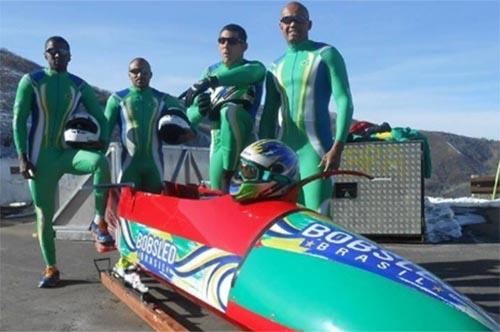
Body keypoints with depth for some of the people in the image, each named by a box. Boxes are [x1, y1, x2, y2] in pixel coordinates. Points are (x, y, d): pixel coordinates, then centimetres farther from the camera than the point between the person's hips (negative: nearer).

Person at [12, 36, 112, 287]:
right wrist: (22, 156, -8)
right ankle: (51, 269, 19)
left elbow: (100, 118, 10)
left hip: (69, 152, 1)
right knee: (44, 214, 3)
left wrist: (101, 142, -8)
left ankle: (99, 221, -19)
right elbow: (19, 121, -1)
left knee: (101, 162, -32)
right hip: (41, 157, 0)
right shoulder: (31, 81, 1)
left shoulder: (80, 86, 6)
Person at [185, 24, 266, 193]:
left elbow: (249, 72, -26)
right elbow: (190, 115, 8)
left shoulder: (255, 67, 3)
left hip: (243, 138, -4)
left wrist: (208, 82, -38)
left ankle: (228, 178, -32)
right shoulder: (212, 71, 14)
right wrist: (199, 110, -18)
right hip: (219, 140, 4)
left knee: (229, 111, -31)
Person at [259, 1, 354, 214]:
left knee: (317, 213, -12)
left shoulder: (326, 55, 1)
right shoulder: (276, 67, 17)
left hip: (316, 148, -5)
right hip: (285, 150, 6)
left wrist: (337, 147, -17)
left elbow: (344, 102, -7)